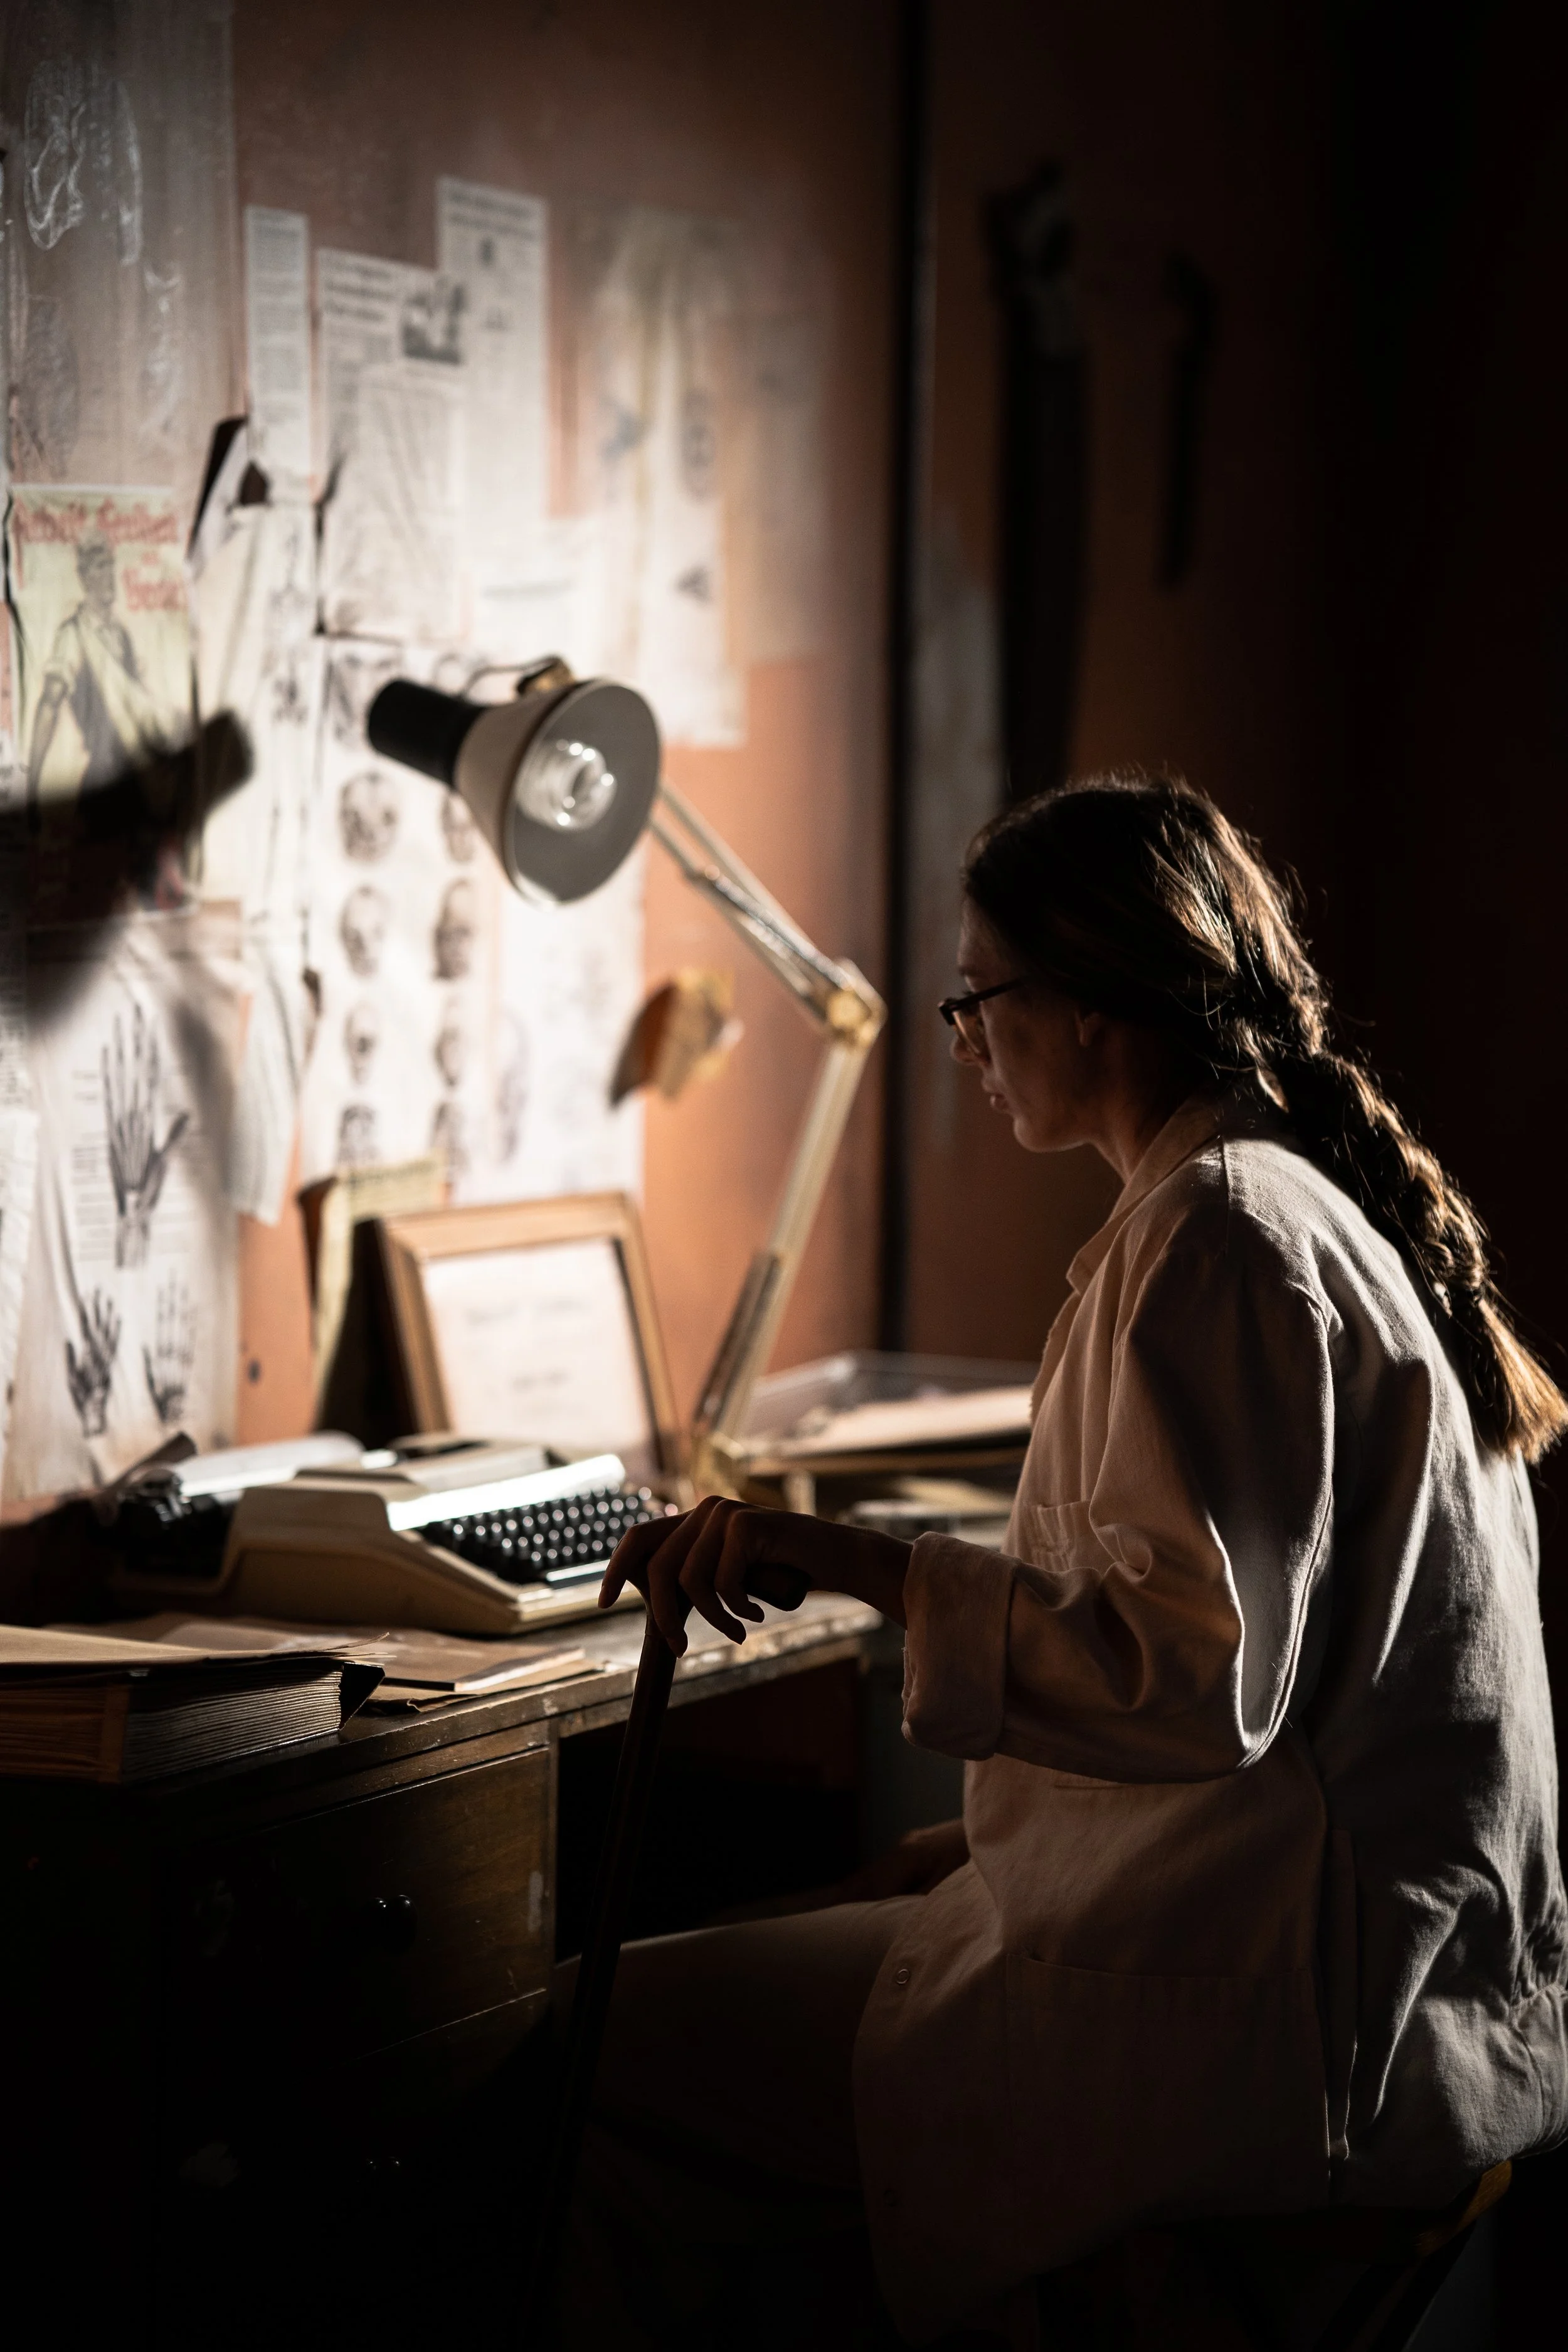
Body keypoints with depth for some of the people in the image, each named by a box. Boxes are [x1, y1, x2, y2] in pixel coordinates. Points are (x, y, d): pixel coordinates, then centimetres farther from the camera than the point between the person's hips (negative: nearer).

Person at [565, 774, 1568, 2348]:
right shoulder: (1319, 1200, 16)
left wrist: (852, 1563, -22)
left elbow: (1196, 1672, -23)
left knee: (625, 2043, -8)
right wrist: (986, 1845, 17)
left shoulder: (1221, 1231, -16)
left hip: (1278, 2032, -11)